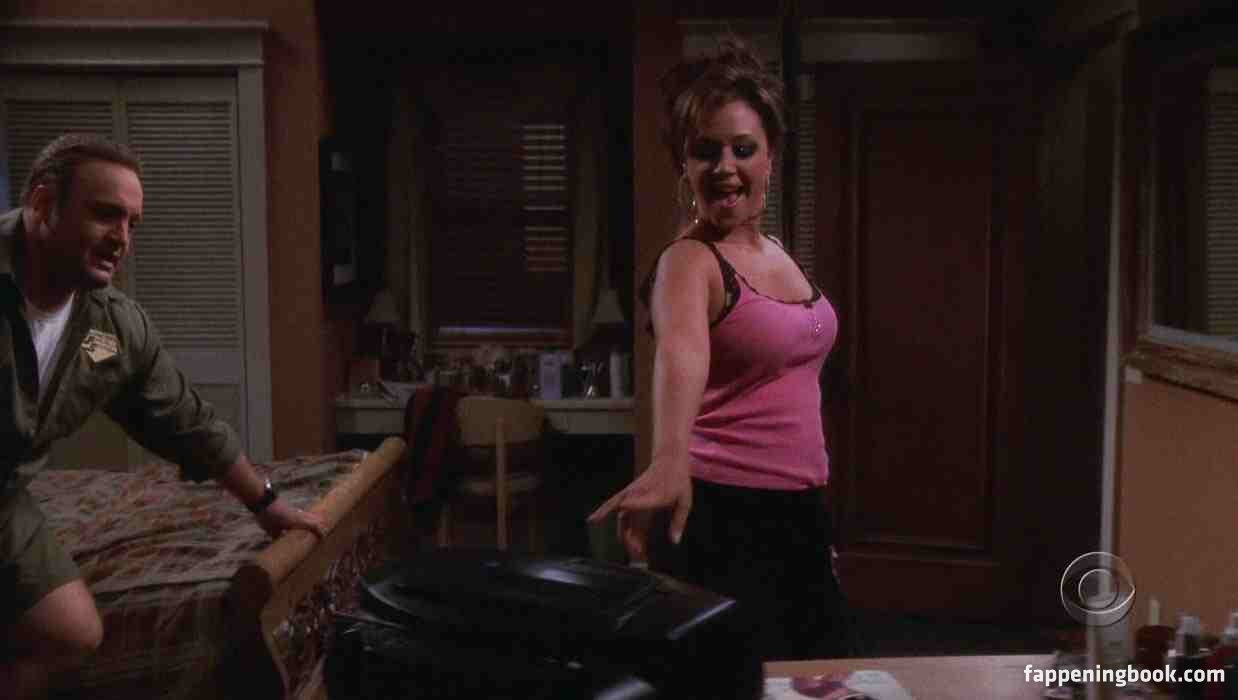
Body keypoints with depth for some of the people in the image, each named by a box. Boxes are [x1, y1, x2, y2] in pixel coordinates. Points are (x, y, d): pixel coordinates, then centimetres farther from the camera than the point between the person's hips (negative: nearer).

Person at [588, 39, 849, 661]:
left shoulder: (775, 253, 9)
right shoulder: (688, 262, -16)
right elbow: (681, 352, -39)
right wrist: (670, 461, -58)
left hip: (797, 513, 8)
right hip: (724, 518, -8)